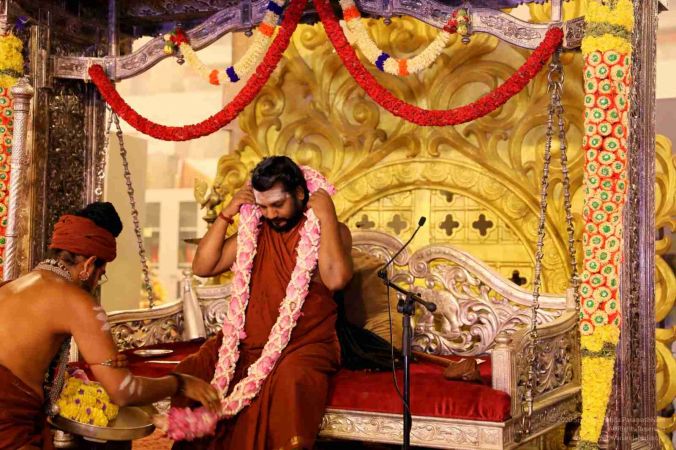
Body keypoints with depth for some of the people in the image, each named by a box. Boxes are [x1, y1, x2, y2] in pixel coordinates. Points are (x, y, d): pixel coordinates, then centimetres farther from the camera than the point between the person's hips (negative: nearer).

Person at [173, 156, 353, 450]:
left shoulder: (331, 231, 0)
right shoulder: (255, 231, 12)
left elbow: (336, 279, -21)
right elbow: (202, 268, 8)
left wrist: (327, 216, -16)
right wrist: (226, 215, 0)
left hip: (305, 345, -4)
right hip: (248, 343, 5)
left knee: (291, 380, -37)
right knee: (189, 374, -17)